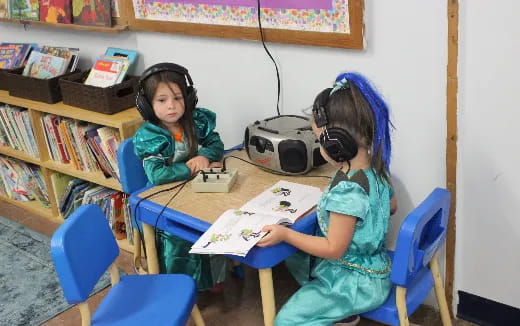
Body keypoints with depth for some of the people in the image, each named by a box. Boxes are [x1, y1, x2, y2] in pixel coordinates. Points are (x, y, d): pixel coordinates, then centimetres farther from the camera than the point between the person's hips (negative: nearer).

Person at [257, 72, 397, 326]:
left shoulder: (347, 191, -31)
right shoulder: (375, 167, -4)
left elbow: (334, 249, -24)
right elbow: (390, 206, 16)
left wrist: (285, 234, -23)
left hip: (356, 281, -9)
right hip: (370, 263, 9)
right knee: (295, 259, 24)